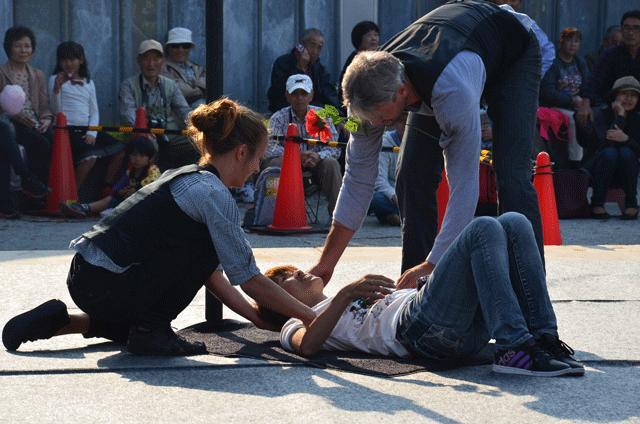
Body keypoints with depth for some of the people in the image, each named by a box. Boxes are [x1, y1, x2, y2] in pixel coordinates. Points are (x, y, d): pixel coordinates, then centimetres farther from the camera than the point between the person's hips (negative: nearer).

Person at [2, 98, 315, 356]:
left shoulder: (186, 179, 17)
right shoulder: (213, 193, -12)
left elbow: (209, 272, 19)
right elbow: (250, 280, -12)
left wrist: (260, 318, 15)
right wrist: (311, 318, -5)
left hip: (84, 277, 9)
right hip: (107, 285, -9)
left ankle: (61, 321, 18)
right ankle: (150, 330, -2)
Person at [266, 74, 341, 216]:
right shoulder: (279, 118, -3)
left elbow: (334, 148, -4)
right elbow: (270, 149, -18)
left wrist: (318, 156, -27)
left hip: (315, 166, 1)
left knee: (331, 163, -28)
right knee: (274, 163, -31)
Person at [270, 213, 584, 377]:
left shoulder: (360, 300, 44)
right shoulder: (297, 324, 20)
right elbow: (307, 346, -5)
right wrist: (347, 293, -15)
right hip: (420, 326, -8)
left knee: (514, 223, -6)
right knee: (483, 229, -23)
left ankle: (544, 339, -16)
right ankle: (514, 348, -35)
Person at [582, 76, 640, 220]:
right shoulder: (600, 114, -9)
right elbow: (606, 141, -25)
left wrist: (626, 139, -31)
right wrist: (620, 115, -20)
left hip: (624, 174, 2)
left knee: (626, 152, -28)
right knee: (610, 152, -32)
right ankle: (597, 204, -23)